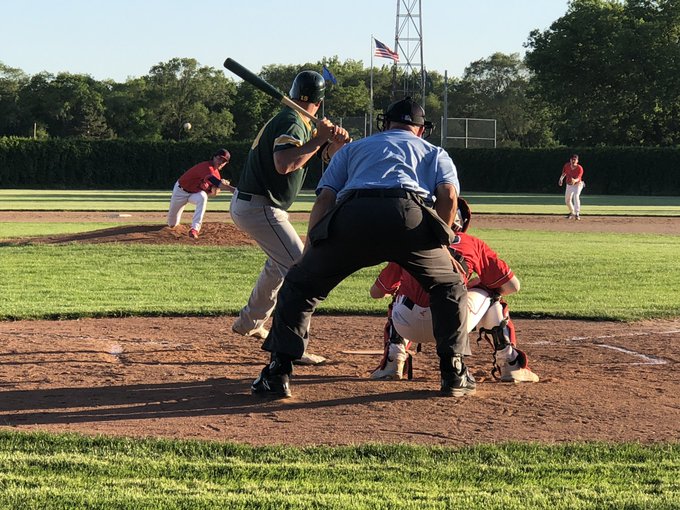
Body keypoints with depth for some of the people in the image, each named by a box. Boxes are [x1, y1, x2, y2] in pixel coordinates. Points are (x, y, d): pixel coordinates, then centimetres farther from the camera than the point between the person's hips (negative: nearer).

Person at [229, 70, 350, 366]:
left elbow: (329, 154, 12)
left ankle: (249, 323, 42)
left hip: (244, 205, 11)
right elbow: (283, 164, -31)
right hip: (259, 208, -11)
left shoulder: (295, 121, 16)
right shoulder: (293, 122, -15)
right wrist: (319, 140, -23)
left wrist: (337, 140, -10)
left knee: (280, 262, 30)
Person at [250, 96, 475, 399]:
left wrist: (308, 254, 19)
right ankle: (455, 374, 16)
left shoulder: (353, 149, 37)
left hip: (353, 215, 0)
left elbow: (325, 198, 21)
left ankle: (277, 374, 7)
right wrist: (439, 241, 25)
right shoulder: (435, 153, 35)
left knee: (299, 283, 17)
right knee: (449, 287, 24)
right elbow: (448, 195, 13)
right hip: (410, 214, 0)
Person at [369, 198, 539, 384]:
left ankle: (393, 362, 21)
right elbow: (513, 286, 24)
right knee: (489, 294, 29)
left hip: (408, 326, 2)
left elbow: (376, 292, 32)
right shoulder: (473, 243, 22)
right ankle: (510, 365, 21)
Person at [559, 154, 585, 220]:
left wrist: (575, 181, -58)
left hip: (577, 184, -5)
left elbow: (578, 178, -38)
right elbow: (564, 173, 7)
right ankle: (572, 213, 41)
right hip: (569, 185, 6)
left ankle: (577, 214, -34)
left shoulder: (580, 168, -26)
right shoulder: (567, 166, -13)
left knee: (576, 196, -31)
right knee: (567, 200, 15)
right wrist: (561, 179, -7)